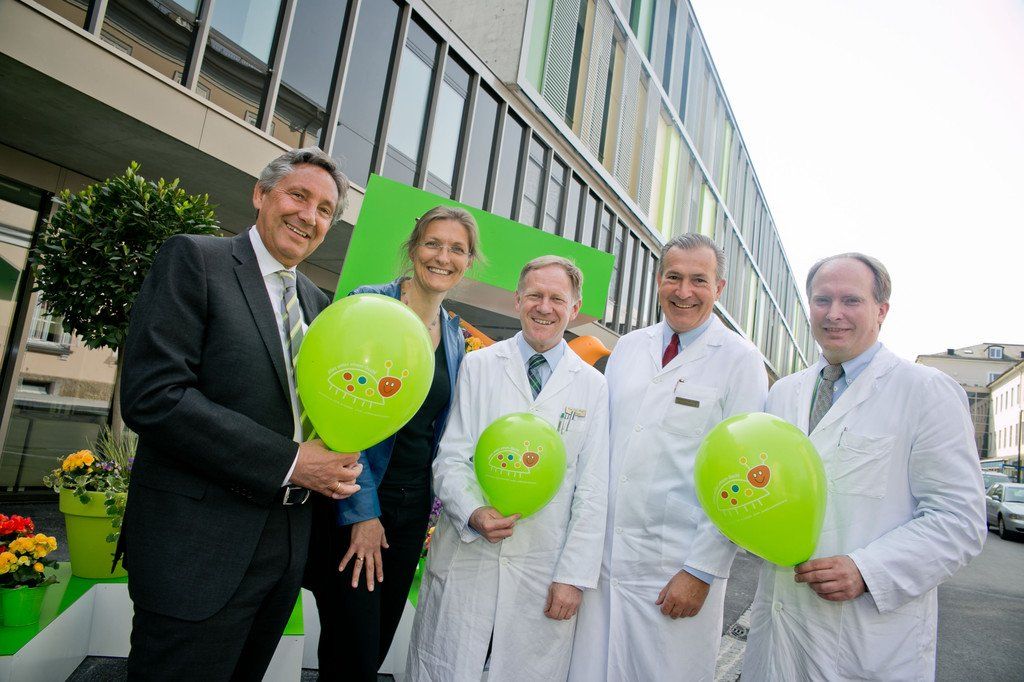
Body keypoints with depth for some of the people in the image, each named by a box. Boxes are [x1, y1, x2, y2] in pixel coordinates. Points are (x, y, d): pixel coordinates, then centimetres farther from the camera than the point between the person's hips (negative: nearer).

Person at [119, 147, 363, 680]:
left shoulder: (315, 302, 12)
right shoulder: (194, 259, -7)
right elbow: (151, 395, -18)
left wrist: (337, 459, -7)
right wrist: (288, 464, -20)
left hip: (286, 549, 7)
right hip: (199, 547, -6)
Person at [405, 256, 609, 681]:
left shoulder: (593, 386, 3)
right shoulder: (478, 366, 3)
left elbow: (592, 491, 1)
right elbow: (450, 459, 0)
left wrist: (573, 576, -3)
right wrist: (473, 513, -18)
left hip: (542, 574, 0)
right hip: (465, 561, 0)